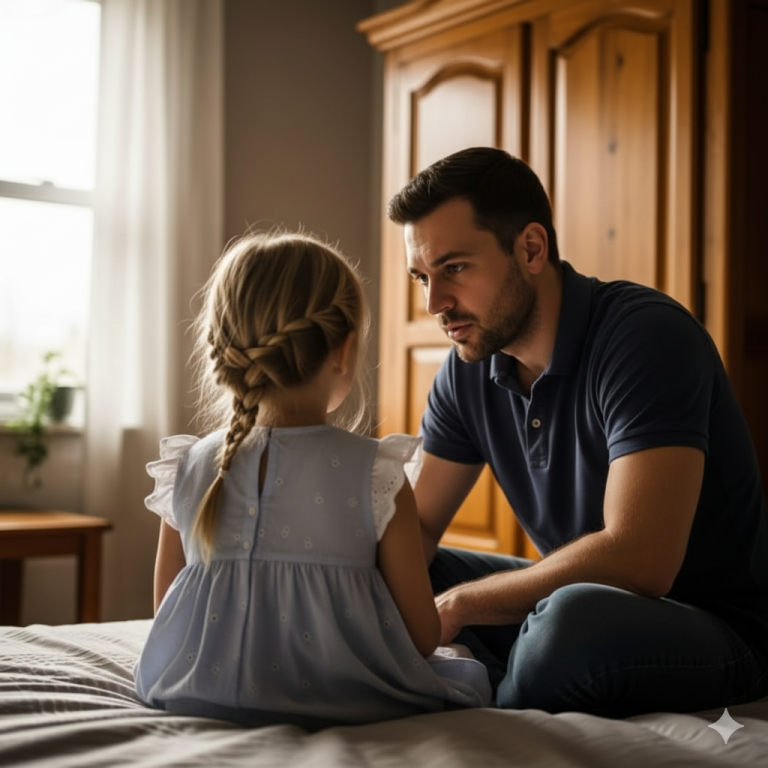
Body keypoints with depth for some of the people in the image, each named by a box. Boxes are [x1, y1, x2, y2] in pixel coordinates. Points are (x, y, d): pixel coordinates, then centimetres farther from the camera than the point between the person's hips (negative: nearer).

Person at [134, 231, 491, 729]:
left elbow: (168, 615, 7)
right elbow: (422, 636, -10)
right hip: (341, 702, -4)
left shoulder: (187, 469, -3)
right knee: (468, 674, 23)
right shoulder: (376, 475, -15)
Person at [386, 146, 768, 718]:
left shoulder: (648, 335, -23)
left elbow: (637, 561, -32)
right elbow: (415, 527, 8)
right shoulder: (470, 369, 0)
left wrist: (458, 603, -22)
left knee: (576, 618, -38)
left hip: (719, 630, -7)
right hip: (586, 597, 7)